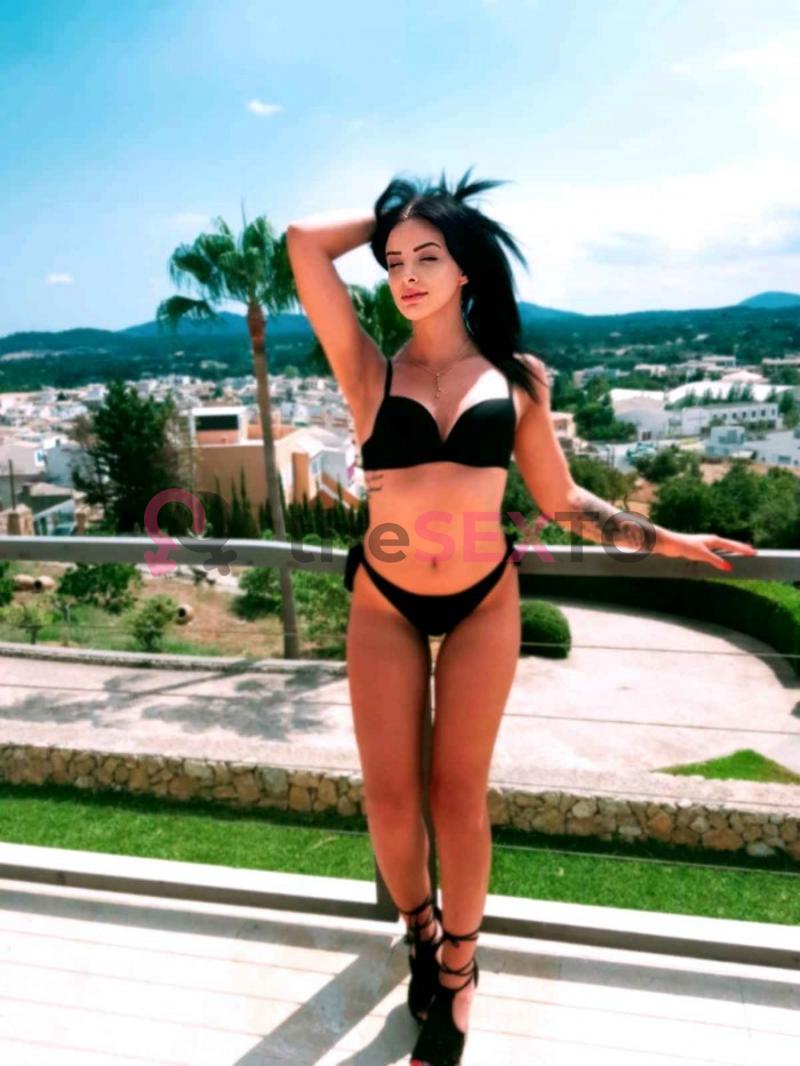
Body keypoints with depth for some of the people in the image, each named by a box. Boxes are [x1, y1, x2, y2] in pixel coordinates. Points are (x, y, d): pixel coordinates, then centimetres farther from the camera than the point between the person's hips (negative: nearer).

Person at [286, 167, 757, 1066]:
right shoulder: (370, 369, -3)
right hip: (384, 604, 1)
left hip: (484, 601, 0)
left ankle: (457, 966, 33)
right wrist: (387, 217, 6)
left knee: (458, 792, 8)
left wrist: (663, 538, 6)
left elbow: (560, 498, 6)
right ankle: (420, 930, 39)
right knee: (390, 795, 7)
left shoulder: (517, 377, 1)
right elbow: (305, 242, -8)